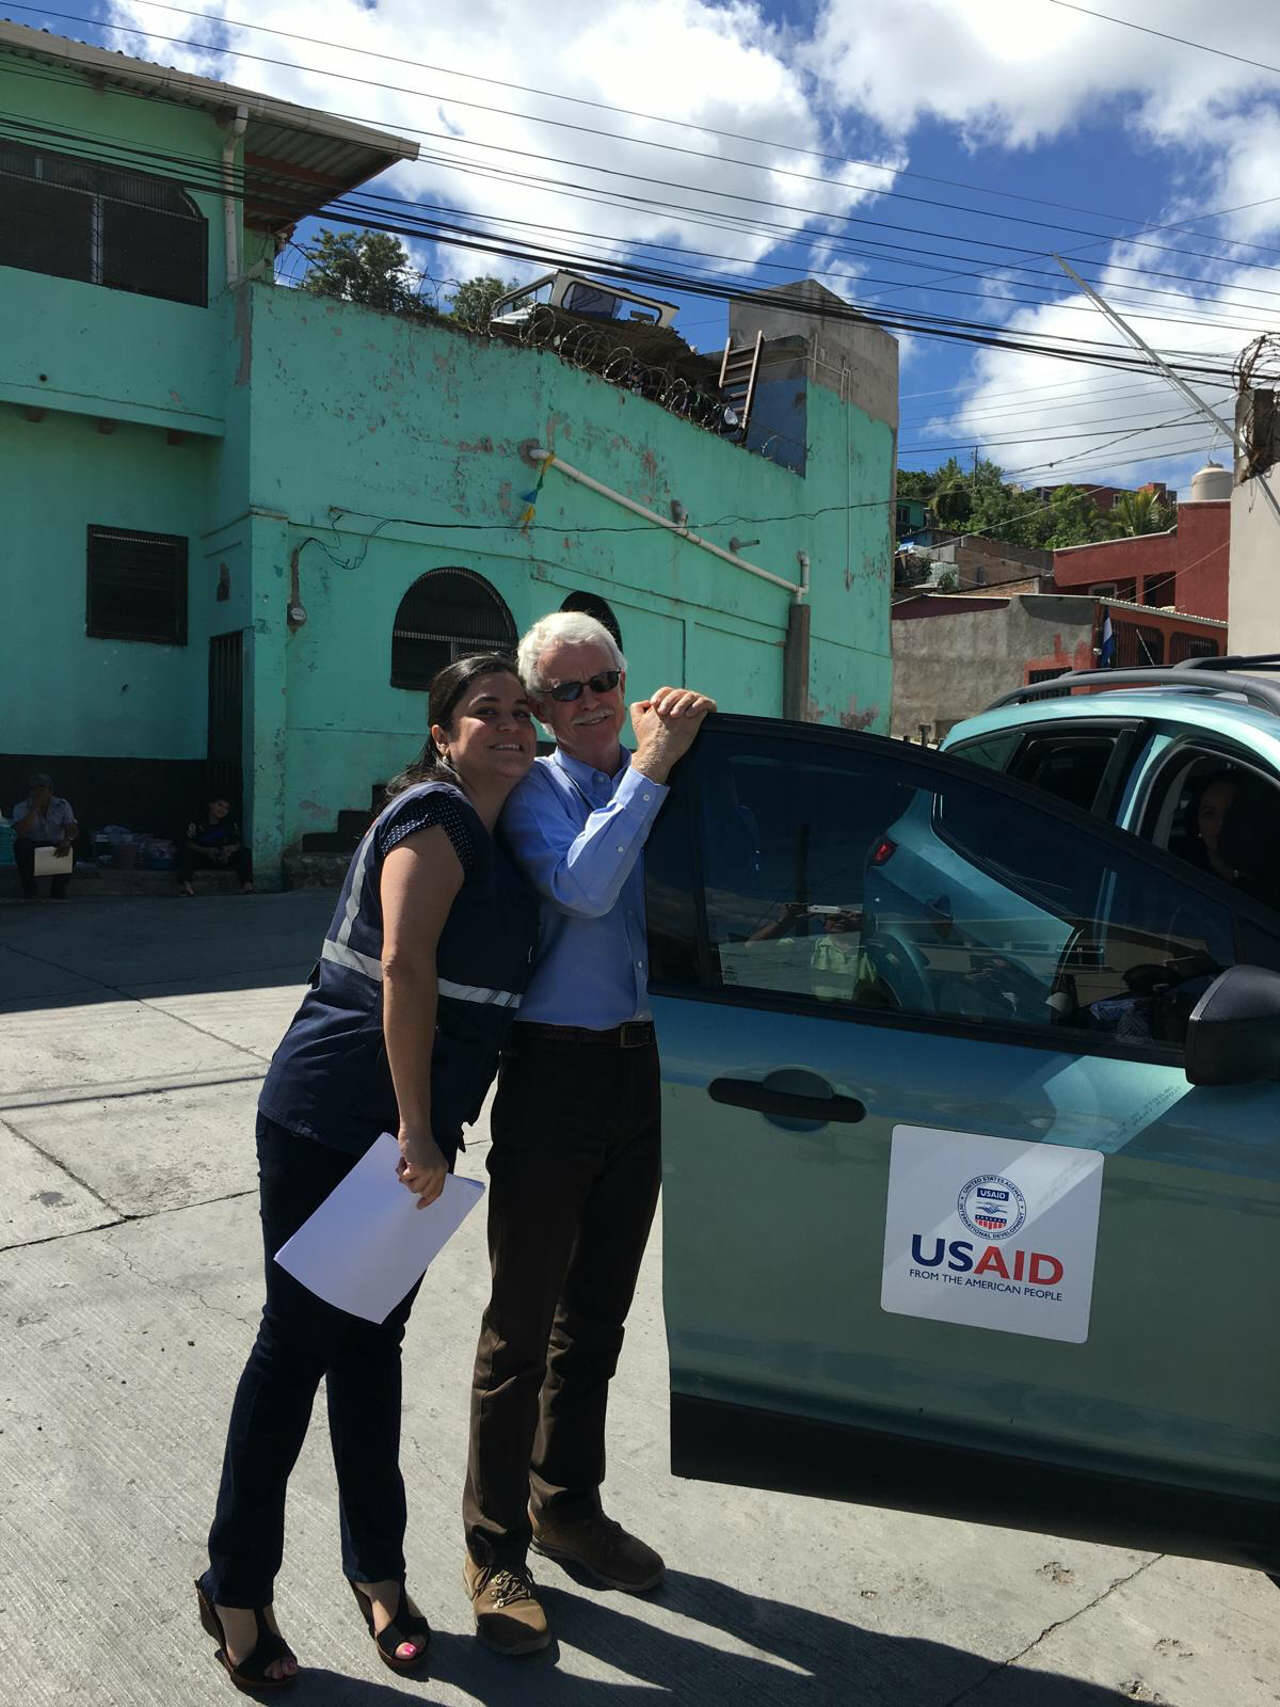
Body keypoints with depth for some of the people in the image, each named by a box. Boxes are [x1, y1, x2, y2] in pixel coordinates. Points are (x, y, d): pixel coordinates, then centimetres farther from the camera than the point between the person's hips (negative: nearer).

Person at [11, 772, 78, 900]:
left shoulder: (62, 805, -3)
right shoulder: (21, 808, -7)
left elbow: (72, 829, -15)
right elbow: (20, 832, -24)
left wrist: (67, 840, -39)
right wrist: (35, 808, -25)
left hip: (56, 848, 0)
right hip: (32, 849, 0)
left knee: (71, 846, -30)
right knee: (21, 843, -32)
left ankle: (58, 888, -9)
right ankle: (28, 888, -13)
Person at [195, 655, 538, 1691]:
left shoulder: (489, 836, 13)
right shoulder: (436, 817, -15)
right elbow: (403, 967, -23)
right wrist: (417, 1128, -22)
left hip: (407, 1131, 8)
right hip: (330, 1124, -8)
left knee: (371, 1342, 17)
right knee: (297, 1342, 5)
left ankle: (376, 1570, 33)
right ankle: (235, 1588, 25)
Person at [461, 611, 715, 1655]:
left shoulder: (653, 786, 8)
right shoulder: (534, 794, -7)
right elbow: (582, 886, -25)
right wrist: (651, 767, -21)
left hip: (639, 1069, 6)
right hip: (555, 1070, -5)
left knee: (598, 1313, 19)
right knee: (523, 1324, 6)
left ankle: (567, 1508, 39)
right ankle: (495, 1549, 25)